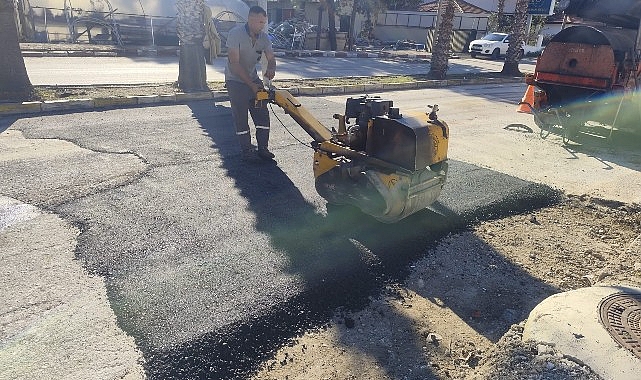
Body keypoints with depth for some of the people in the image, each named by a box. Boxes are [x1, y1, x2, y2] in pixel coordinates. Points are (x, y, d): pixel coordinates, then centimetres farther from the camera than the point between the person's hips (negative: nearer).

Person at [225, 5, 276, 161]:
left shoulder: (263, 37, -4)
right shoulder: (235, 34, -20)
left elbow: (271, 58, 3)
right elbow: (235, 64, -24)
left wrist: (271, 69, -23)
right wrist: (251, 85, -27)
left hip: (253, 79, 5)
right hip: (235, 80, -5)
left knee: (262, 114, 0)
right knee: (241, 117, -3)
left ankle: (263, 148, 8)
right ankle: (247, 151, 6)